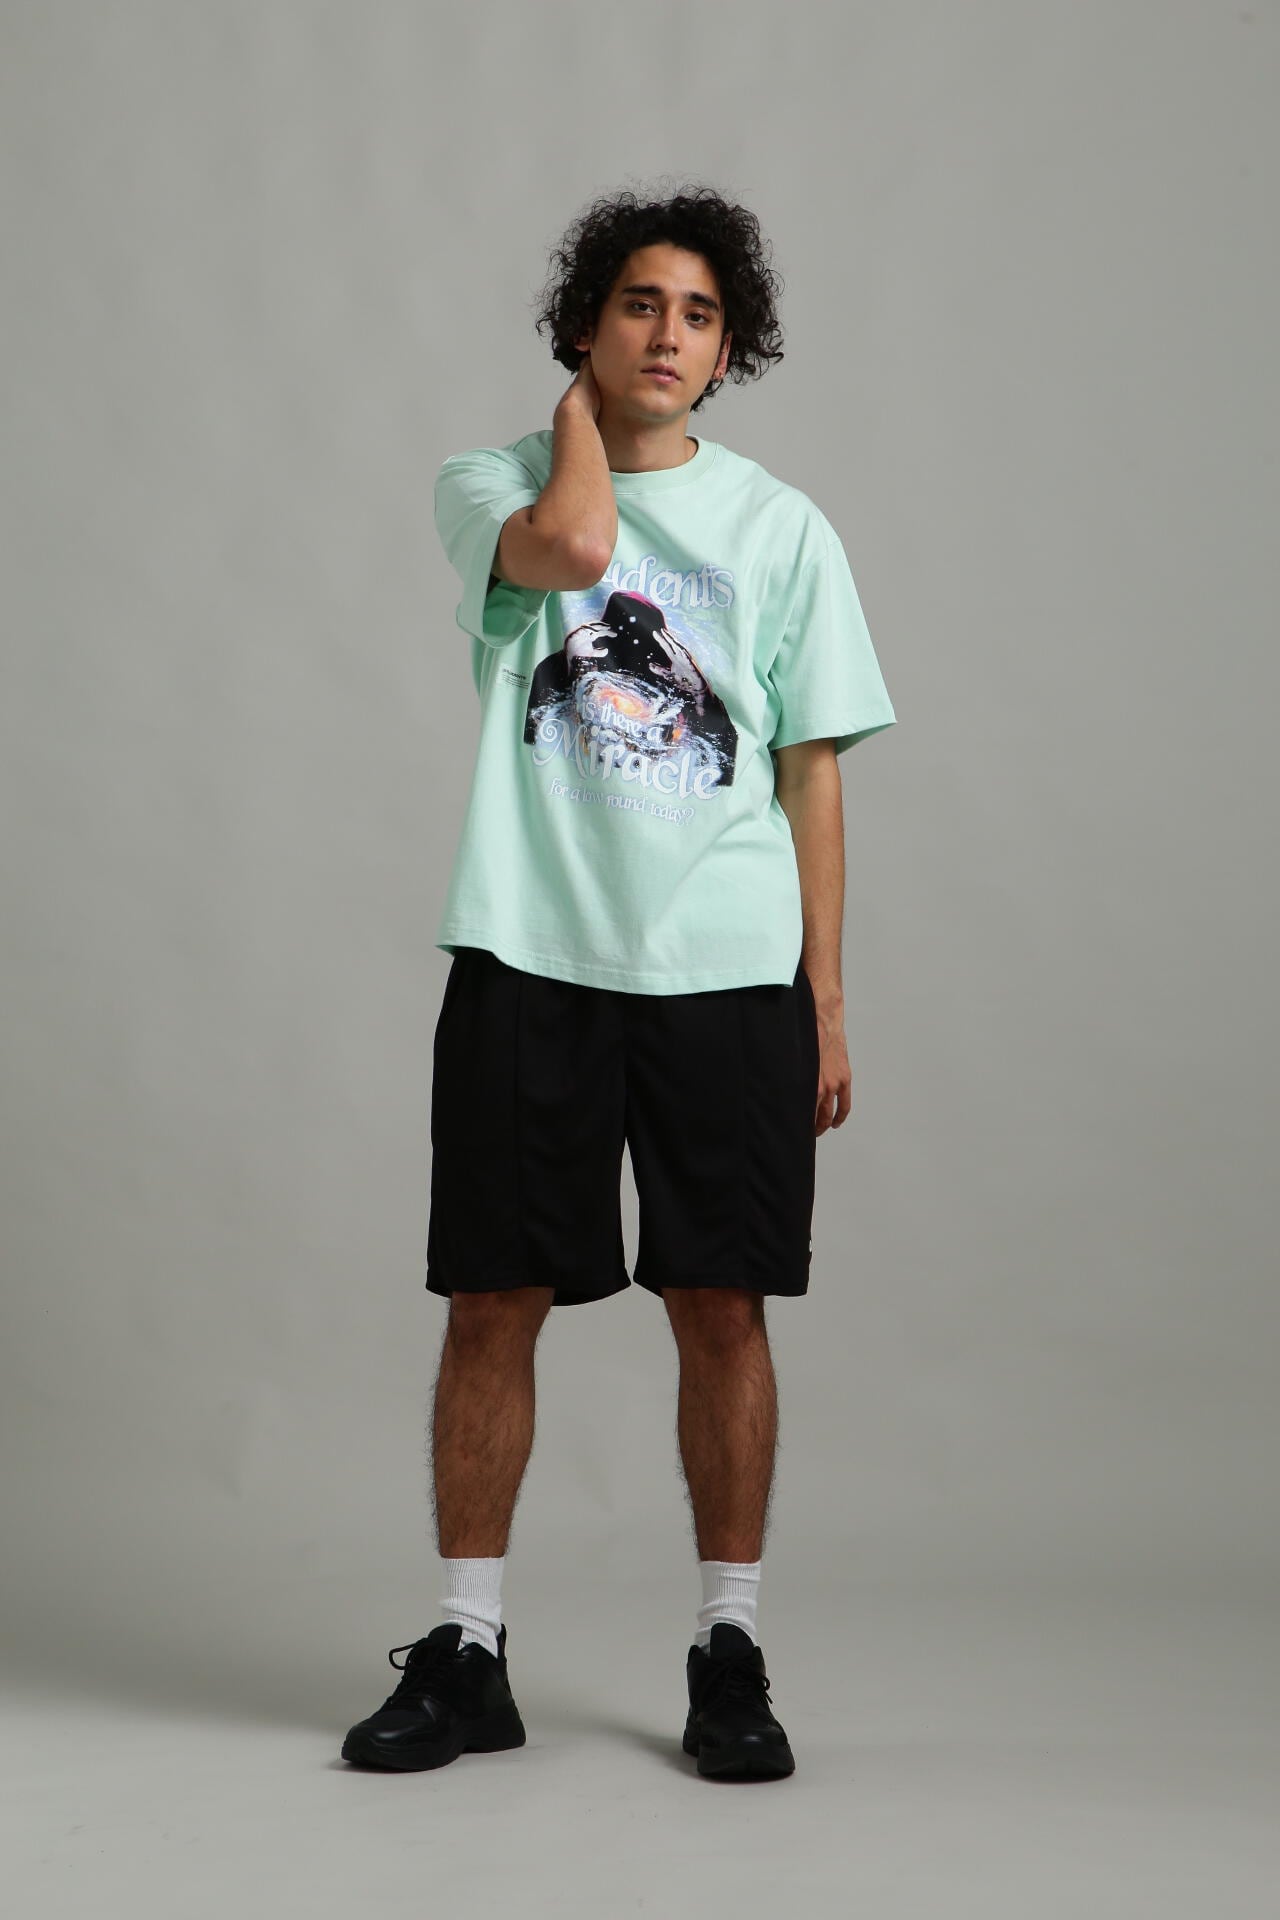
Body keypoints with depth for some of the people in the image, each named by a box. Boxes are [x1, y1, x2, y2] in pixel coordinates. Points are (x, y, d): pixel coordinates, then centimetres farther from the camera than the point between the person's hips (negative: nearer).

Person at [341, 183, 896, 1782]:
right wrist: (580, 406, 1)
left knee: (721, 1308, 3)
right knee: (492, 1302, 2)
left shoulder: (780, 527, 9)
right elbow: (570, 545, -19)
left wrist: (827, 1008, 5)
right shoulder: (488, 486, 6)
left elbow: (809, 777, 9)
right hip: (527, 962, -1)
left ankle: (729, 1655, 16)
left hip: (728, 972, 1)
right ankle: (466, 1658, 15)